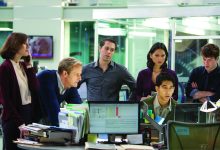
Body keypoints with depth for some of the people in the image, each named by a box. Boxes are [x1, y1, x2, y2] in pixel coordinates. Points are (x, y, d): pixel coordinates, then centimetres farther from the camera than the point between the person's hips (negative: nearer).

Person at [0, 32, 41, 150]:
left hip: (30, 113, 7)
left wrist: (29, 66, 0)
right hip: (14, 117, -7)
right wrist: (19, 122, -16)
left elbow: (35, 89, 2)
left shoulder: (24, 65, 11)